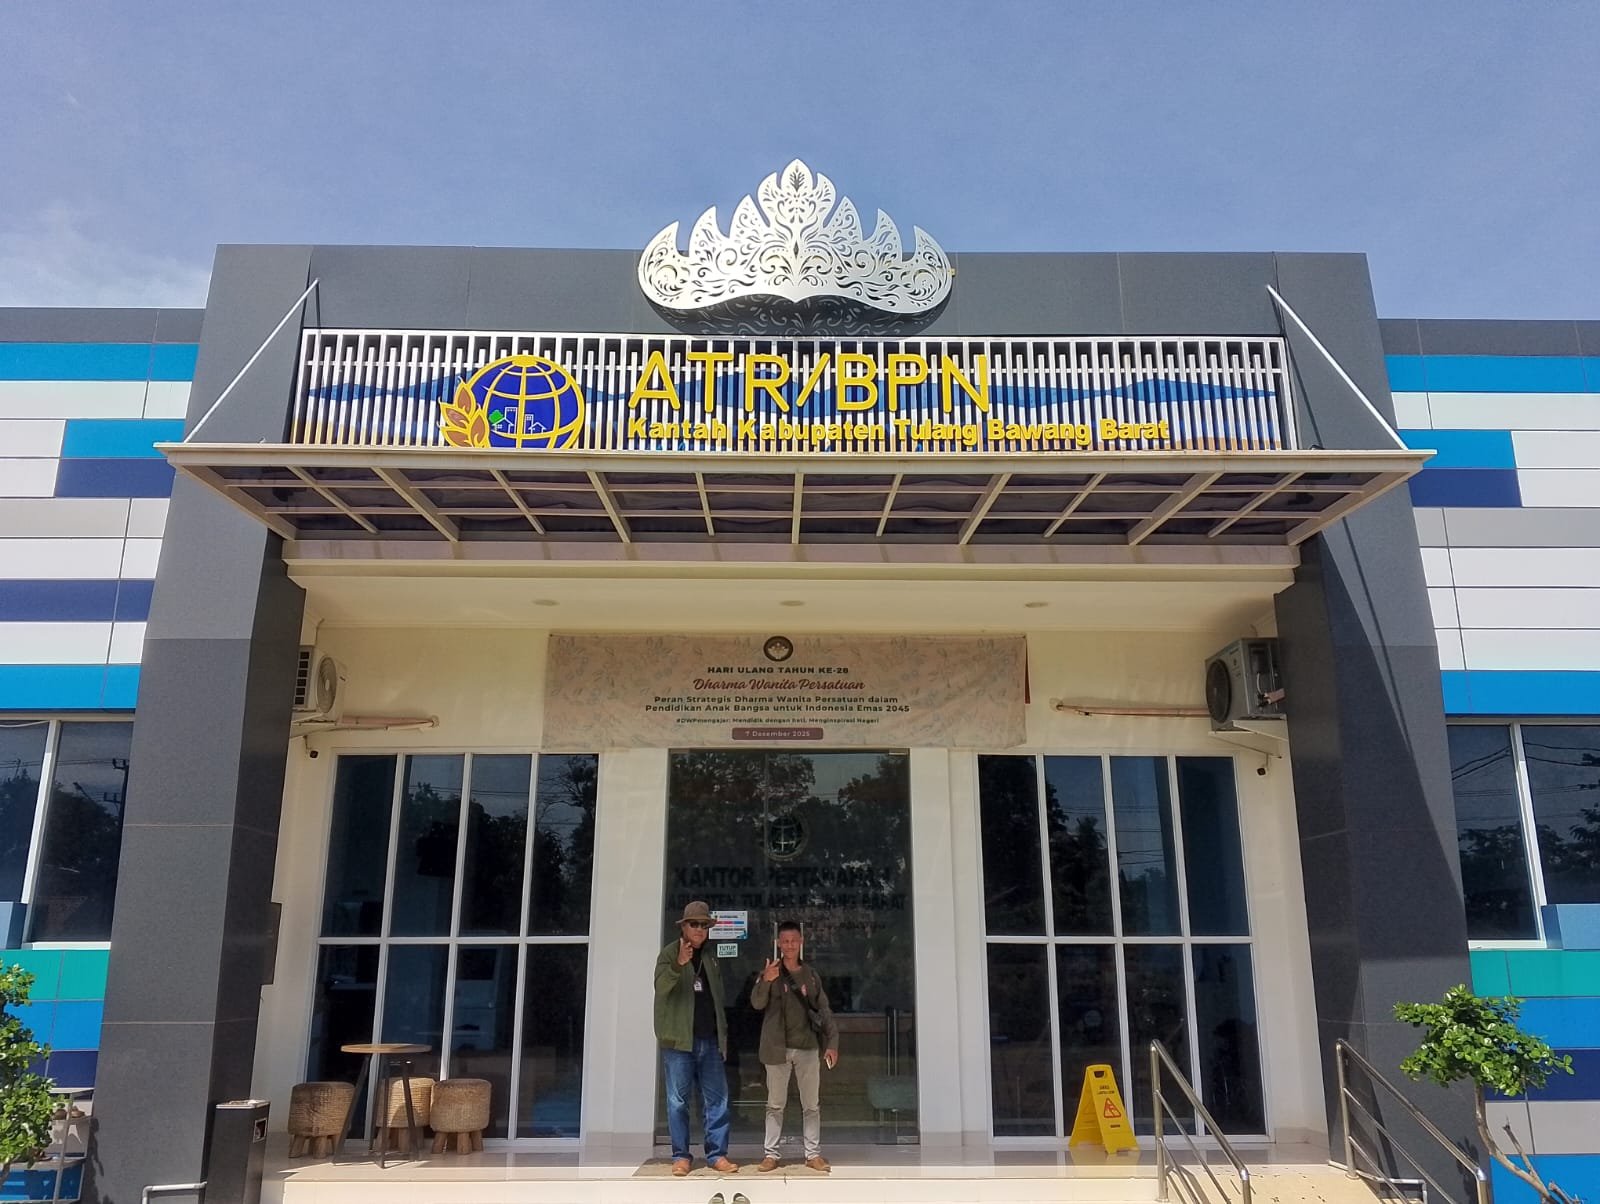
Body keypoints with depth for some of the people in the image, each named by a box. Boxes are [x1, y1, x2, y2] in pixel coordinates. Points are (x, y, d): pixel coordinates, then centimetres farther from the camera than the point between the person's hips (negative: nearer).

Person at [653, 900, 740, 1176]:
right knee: (678, 1101, 2)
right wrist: (678, 964, -38)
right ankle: (681, 1155, 11)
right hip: (679, 1040, -5)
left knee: (717, 1100, 4)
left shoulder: (710, 959, 16)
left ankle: (717, 1154, 11)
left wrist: (723, 1036, 11)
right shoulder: (670, 953, -1)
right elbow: (661, 986, -20)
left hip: (710, 1041, 5)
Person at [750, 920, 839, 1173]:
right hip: (777, 1048, -2)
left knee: (811, 1105, 6)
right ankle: (771, 1154, 12)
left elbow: (824, 1010, 7)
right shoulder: (770, 974, -1)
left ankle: (813, 1154, 14)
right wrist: (765, 981, -34)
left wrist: (832, 1042, -4)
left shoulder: (811, 975, 7)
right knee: (775, 1104, 6)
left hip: (807, 1048, 2)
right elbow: (757, 1003, -15)